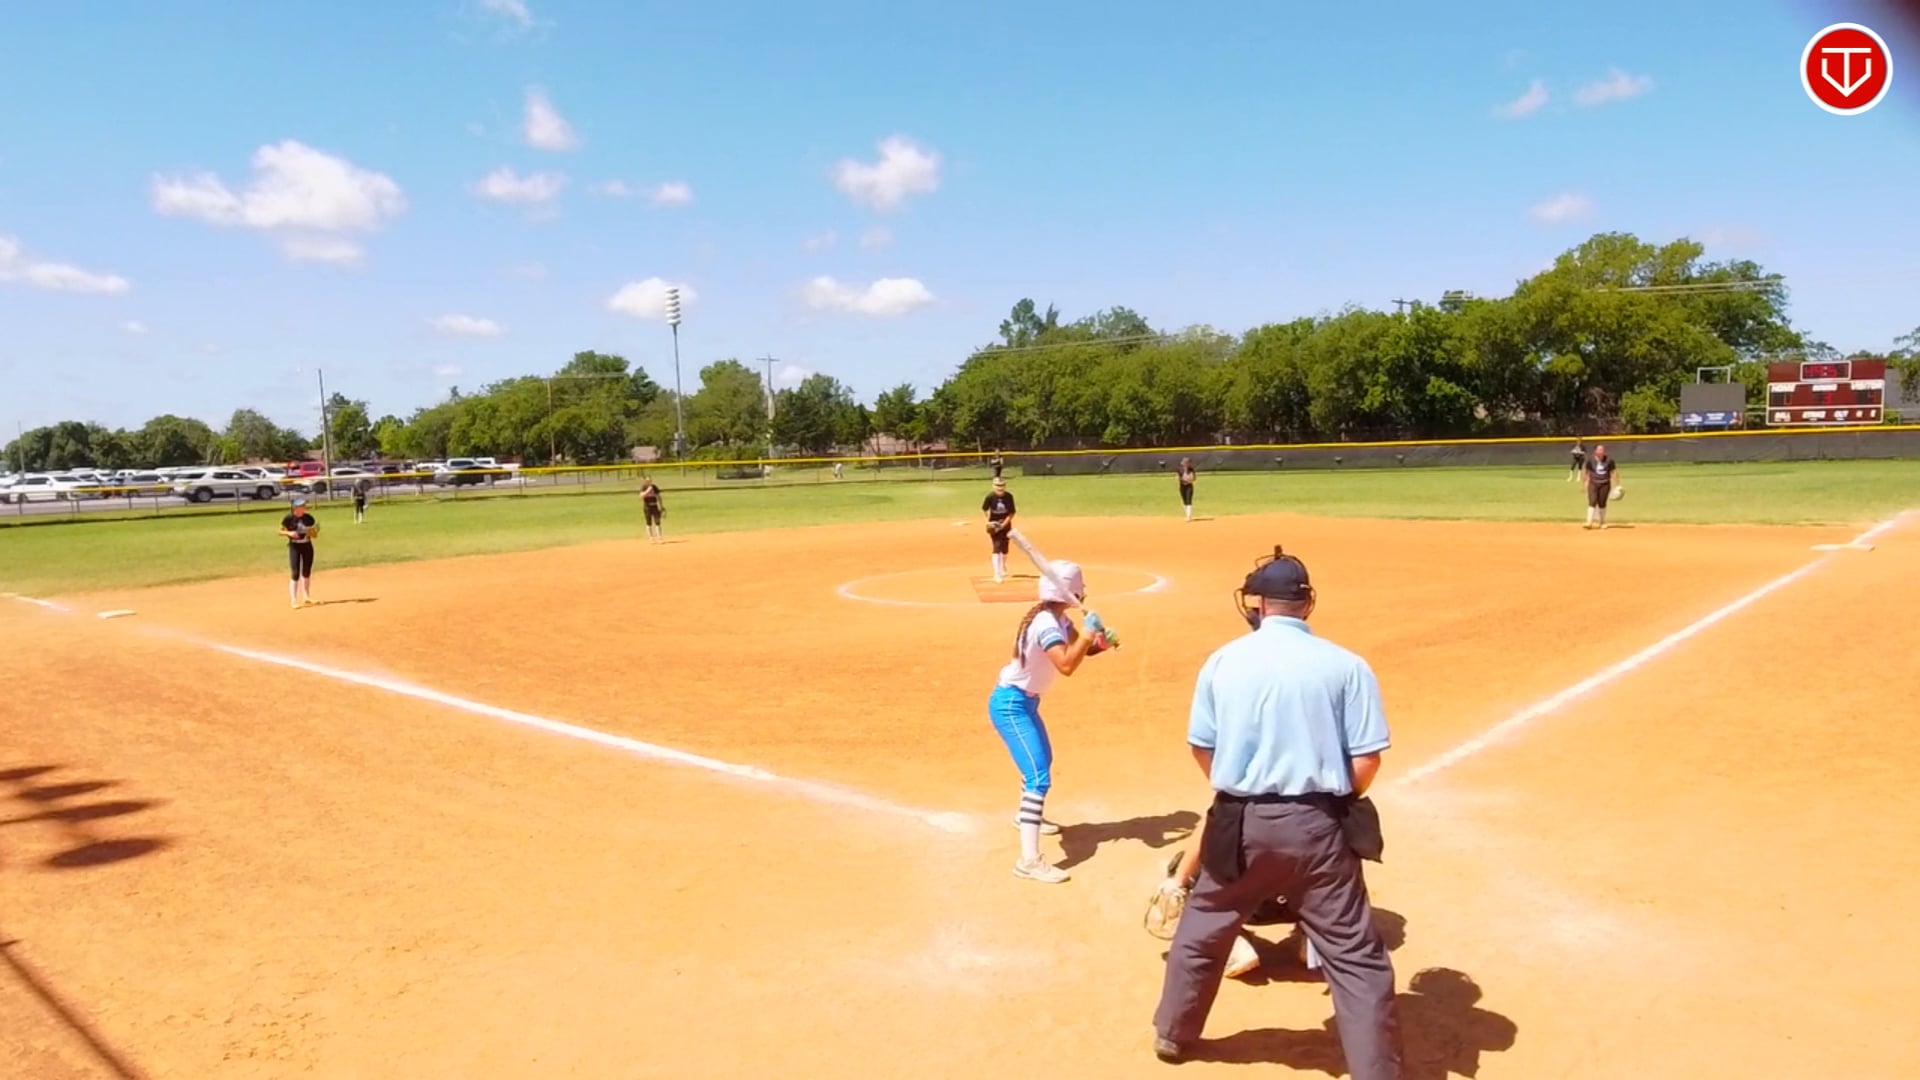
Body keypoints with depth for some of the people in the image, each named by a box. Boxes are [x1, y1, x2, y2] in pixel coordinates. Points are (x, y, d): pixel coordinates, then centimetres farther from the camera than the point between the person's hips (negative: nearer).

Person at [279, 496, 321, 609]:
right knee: (295, 574, -9)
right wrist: (289, 533, -21)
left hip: (307, 546, 4)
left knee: (307, 573, 14)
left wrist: (314, 533, -16)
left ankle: (306, 597, 29)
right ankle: (294, 601, -7)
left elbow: (314, 534, 6)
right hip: (294, 547, -4)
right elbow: (280, 531, -3)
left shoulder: (308, 518, 0)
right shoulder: (289, 518, -10)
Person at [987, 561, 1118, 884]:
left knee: (1042, 759, 31)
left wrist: (1102, 641, -13)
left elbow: (1080, 650, 7)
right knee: (1038, 777, -19)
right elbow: (1067, 666, -37)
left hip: (1023, 701, 11)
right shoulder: (1046, 624, -25)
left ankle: (1026, 815, 55)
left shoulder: (1057, 619, 5)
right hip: (1011, 704, -11)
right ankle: (1029, 860, -24)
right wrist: (1089, 632, -31)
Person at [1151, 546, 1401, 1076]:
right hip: (1316, 825, -2)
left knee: (1201, 931, 22)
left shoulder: (1223, 660, 0)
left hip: (1240, 823, 2)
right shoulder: (1346, 665, -5)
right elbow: (1367, 760, -6)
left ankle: (1172, 1034, 38)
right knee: (1357, 955, 9)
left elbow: (1201, 747, 6)